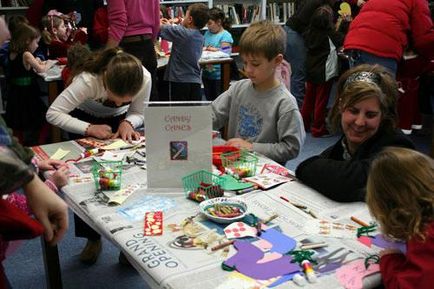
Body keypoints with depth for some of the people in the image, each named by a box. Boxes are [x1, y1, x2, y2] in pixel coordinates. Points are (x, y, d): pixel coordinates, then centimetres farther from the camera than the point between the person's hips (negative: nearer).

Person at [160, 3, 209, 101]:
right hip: (196, 81, 6)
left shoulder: (182, 32, -14)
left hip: (179, 80, -6)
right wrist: (169, 25, 28)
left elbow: (159, 28, -10)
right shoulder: (200, 37, 7)